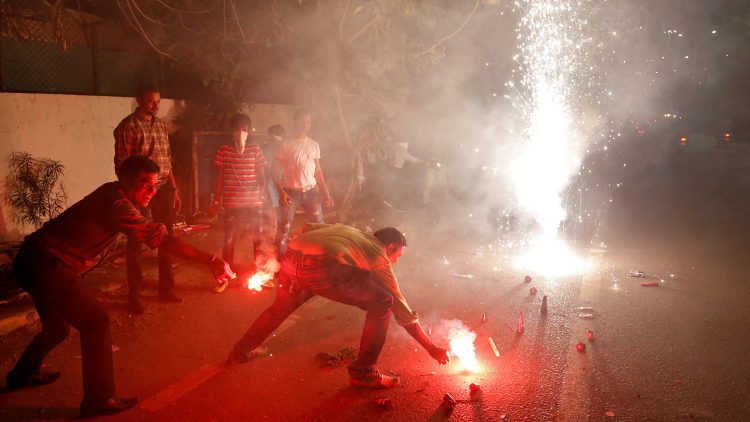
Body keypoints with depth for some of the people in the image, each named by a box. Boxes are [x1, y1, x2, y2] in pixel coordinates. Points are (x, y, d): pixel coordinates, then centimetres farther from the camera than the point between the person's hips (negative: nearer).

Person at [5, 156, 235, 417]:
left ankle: (23, 375, 52)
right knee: (95, 321, -11)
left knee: (57, 327, 27)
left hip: (36, 261, 10)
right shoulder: (117, 205, -25)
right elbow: (160, 239, -31)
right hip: (44, 265, -10)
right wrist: (210, 261, -33)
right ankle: (98, 400, -3)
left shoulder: (113, 195, 5)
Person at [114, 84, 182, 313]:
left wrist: (174, 189, 14)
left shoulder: (160, 124, 12)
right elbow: (121, 164, -10)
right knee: (136, 241, 3)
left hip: (163, 188, 6)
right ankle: (135, 294, 12)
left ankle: (166, 288, 25)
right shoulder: (128, 126, -7)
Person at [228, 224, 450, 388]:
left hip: (291, 259, 7)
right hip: (322, 267, -7)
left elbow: (307, 228, 30)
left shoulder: (348, 231, 36)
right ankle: (363, 372, 14)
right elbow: (401, 308, 20)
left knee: (280, 307, 36)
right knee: (382, 304, 8)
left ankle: (241, 351, 51)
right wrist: (432, 348, 26)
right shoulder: (380, 258, 20)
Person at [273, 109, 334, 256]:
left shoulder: (314, 145, 10)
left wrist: (326, 193, 6)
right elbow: (276, 171, -2)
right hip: (291, 192, -3)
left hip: (311, 191, 3)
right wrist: (281, 193, -15)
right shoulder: (285, 145, -1)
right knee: (284, 230, -3)